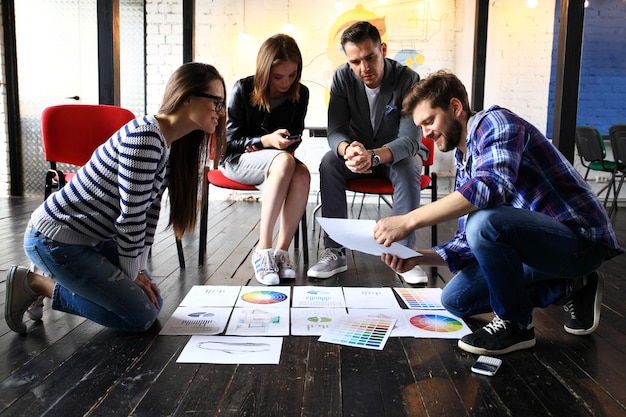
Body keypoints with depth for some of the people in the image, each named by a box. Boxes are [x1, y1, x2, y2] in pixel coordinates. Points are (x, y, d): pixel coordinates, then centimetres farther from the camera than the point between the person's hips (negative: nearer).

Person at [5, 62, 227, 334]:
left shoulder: (171, 143, 5)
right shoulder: (146, 137, -25)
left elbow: (150, 209, 4)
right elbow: (131, 216, -23)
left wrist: (139, 270, 0)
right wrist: (130, 276, -11)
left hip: (93, 238, 10)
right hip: (55, 239, -10)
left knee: (152, 301, 9)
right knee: (141, 316, -10)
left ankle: (57, 277, 17)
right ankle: (36, 282, 0)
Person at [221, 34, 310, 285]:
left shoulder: (300, 94, -2)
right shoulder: (243, 90, -12)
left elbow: (295, 139, 8)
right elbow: (229, 140, -9)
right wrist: (265, 141, -27)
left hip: (280, 160, 4)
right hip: (237, 161, -3)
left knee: (302, 174, -33)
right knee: (284, 161, -37)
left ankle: (281, 250, -28)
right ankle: (263, 249, -35)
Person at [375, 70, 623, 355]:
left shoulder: (495, 121, -14)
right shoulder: (464, 165, 12)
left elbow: (492, 186, -35)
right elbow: (468, 242, 10)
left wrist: (409, 221, -34)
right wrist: (417, 258, -7)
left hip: (582, 237, -10)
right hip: (538, 245, 10)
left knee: (483, 221, -34)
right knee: (455, 299, 8)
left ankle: (515, 325, -10)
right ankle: (570, 288, 13)